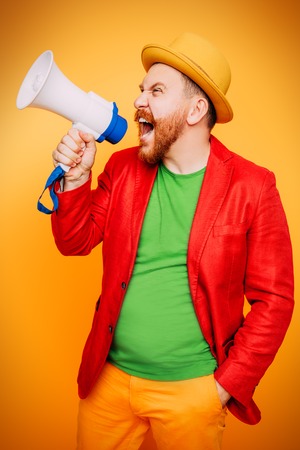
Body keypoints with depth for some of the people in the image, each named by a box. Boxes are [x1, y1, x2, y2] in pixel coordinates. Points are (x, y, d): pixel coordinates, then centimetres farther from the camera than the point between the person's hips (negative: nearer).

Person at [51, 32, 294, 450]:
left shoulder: (252, 187, -12)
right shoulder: (122, 168, -1)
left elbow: (273, 300, -9)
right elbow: (74, 242, 2)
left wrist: (227, 386, -9)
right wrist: (75, 176, -14)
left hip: (194, 390, -3)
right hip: (109, 378, 4)